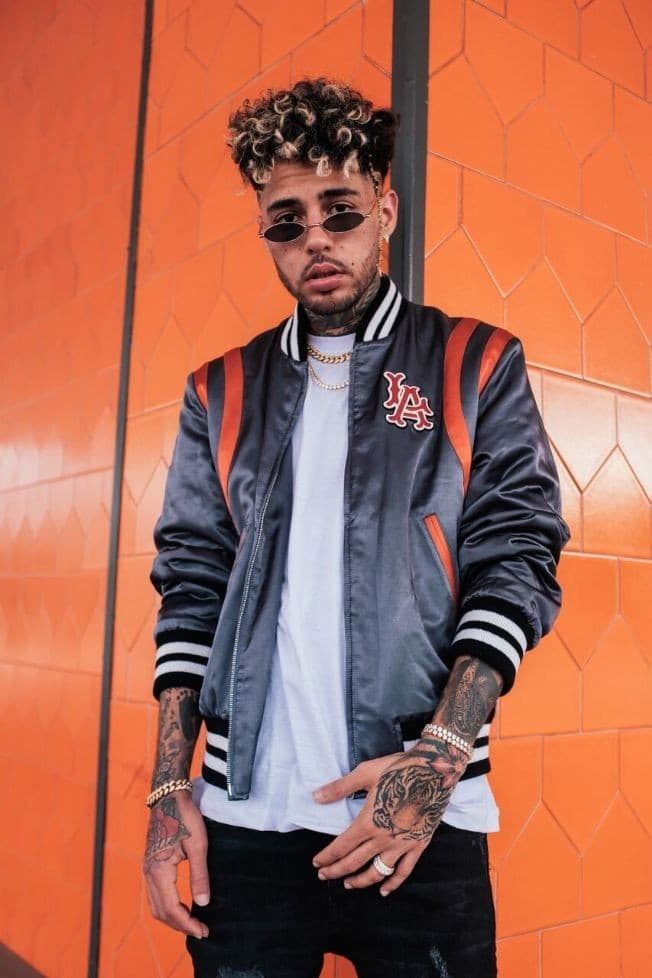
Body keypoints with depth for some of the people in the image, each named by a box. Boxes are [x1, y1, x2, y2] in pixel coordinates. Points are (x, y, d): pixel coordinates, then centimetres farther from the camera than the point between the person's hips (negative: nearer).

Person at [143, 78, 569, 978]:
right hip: (243, 818, 3)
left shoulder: (477, 366, 2)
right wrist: (171, 789, 0)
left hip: (422, 821, -2)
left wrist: (436, 758, -15)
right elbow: (191, 590, 7)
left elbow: (516, 566, -4)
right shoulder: (222, 392, 9)